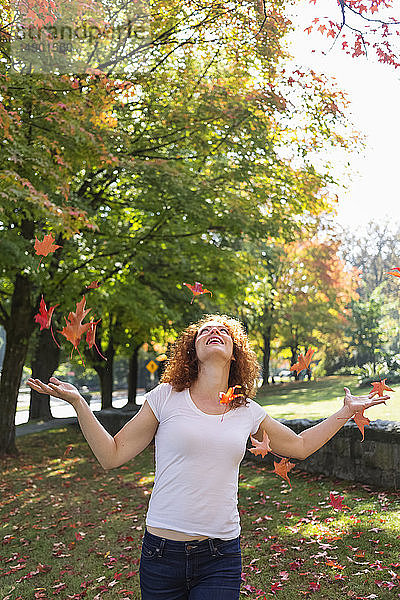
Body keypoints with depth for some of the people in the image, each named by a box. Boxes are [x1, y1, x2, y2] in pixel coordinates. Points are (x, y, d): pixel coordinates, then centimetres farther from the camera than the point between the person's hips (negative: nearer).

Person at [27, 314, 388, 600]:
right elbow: (112, 455, 0)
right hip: (162, 552, -1)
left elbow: (299, 445, 19)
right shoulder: (166, 397, -3)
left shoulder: (248, 412, 4)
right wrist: (77, 402, -8)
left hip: (221, 557, 1)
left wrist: (347, 411, 16)